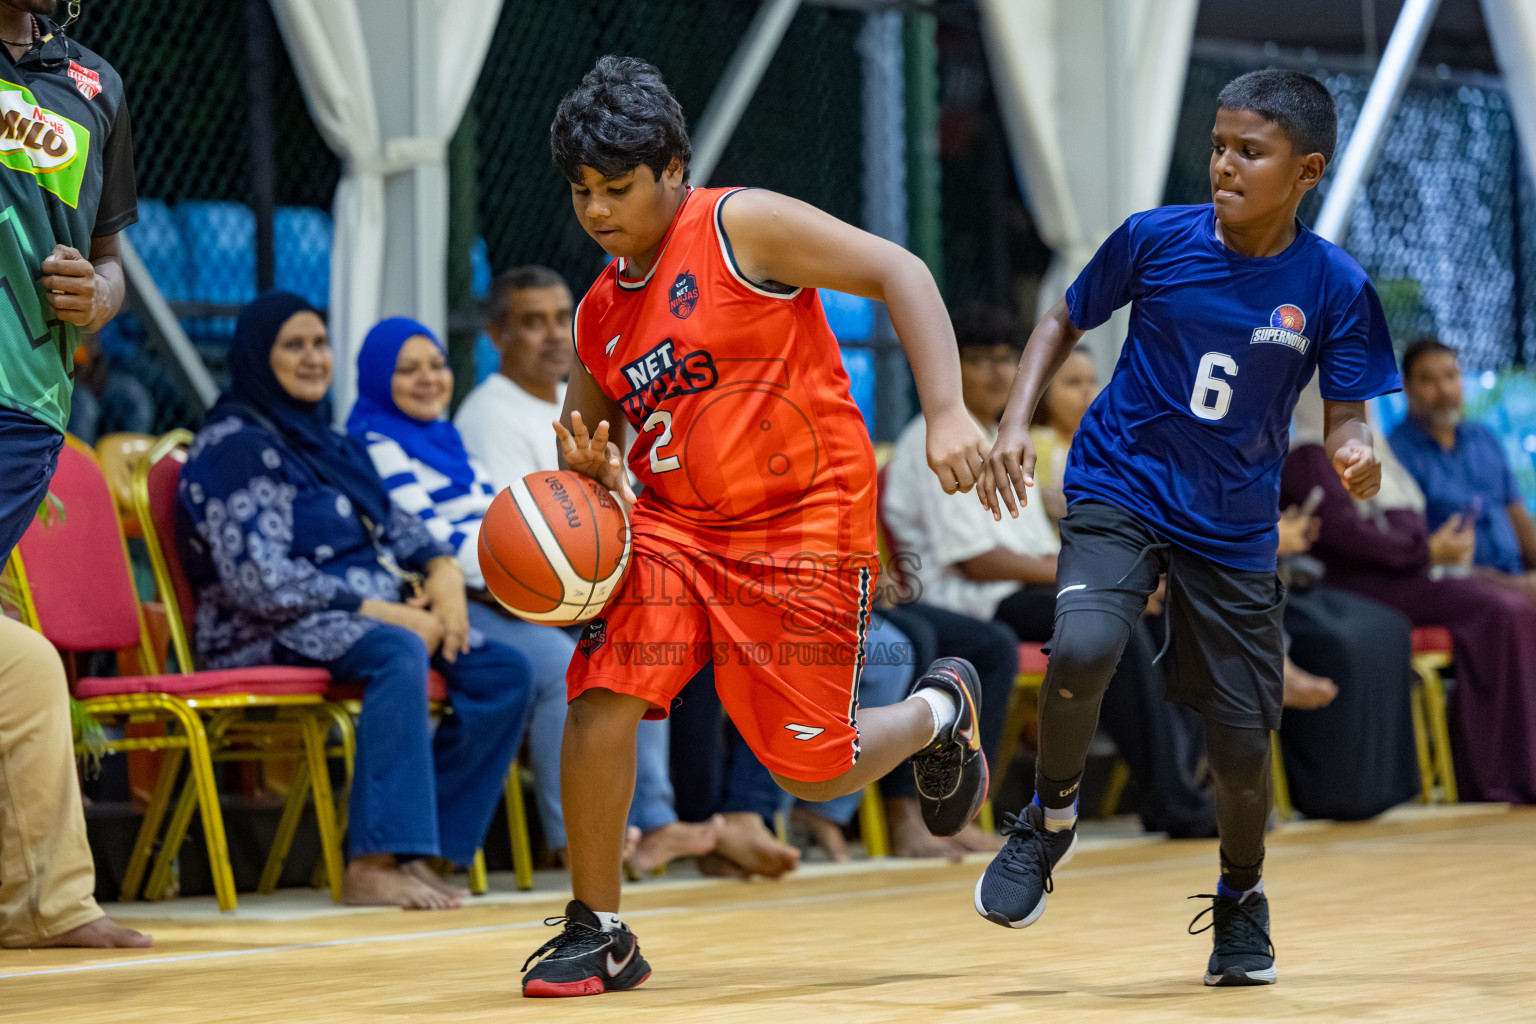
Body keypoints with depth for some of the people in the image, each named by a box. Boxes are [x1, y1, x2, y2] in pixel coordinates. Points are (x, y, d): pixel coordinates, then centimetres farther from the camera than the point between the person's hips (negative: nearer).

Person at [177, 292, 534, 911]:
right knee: (399, 653, -38)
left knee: (505, 672, -10)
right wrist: (376, 609, -20)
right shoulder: (235, 447, -7)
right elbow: (258, 579, -18)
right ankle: (373, 864, -43)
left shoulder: (328, 444, 23)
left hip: (379, 614, 9)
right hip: (273, 635, -9)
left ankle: (415, 852, -14)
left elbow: (394, 525, 21)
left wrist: (442, 567, -4)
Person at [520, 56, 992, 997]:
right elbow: (588, 435, 19)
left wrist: (947, 413, -26)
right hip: (672, 523, 5)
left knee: (816, 773, -2)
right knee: (603, 695, -18)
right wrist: (592, 472, -8)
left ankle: (938, 711, 32)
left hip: (806, 522, -5)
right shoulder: (601, 314, 8)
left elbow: (897, 273, -15)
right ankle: (598, 933, -4)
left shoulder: (742, 227, -11)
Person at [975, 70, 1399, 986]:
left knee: (1242, 747, 2)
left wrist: (1356, 453, -27)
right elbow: (1066, 321, 7)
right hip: (1122, 490, -1)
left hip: (1234, 527, 1)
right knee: (1083, 650, -30)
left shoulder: (1334, 286, -9)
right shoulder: (1156, 239, -8)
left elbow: (1347, 418, -3)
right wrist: (1016, 422, -4)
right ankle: (1053, 816, -1)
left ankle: (1241, 896, 34)